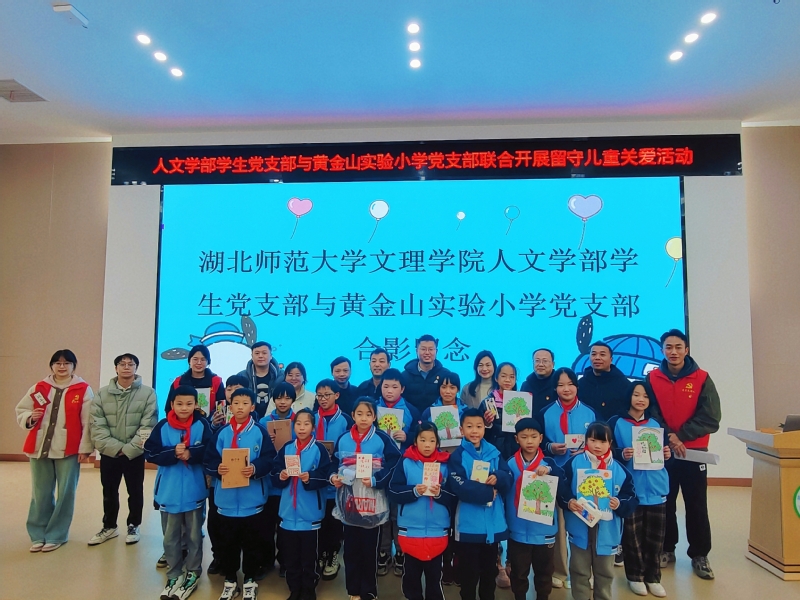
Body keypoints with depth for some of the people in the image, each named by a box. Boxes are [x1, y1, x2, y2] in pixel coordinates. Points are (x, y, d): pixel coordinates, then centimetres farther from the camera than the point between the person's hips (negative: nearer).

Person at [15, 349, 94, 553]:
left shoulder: (83, 390, -4)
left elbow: (88, 422, -6)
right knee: (41, 494, 12)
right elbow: (20, 410, 15)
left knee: (65, 493, 4)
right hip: (40, 448, 3)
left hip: (68, 449, -3)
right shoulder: (39, 388, 7)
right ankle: (38, 534, 26)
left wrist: (85, 447, -9)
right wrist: (29, 417, -8)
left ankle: (56, 535, 18)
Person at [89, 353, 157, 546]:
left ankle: (133, 526, 29)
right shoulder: (103, 393, 2)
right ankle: (109, 526, 35)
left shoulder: (148, 393, -6)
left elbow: (148, 426, -10)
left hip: (135, 453, -2)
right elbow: (97, 425, -4)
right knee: (109, 491, 16)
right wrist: (115, 447, -15)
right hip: (109, 452, 3)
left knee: (135, 491, 11)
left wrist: (129, 449, -16)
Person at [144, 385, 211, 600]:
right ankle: (174, 575, 30)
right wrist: (173, 453, -22)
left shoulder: (202, 425, -9)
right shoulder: (163, 427, -5)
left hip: (194, 491, -2)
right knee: (170, 537, 14)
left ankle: (192, 574, 28)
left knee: (194, 535, 12)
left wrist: (190, 454, -26)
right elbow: (151, 454, -8)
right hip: (169, 491, 2)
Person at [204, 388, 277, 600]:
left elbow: (270, 461, -7)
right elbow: (208, 461, 2)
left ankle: (250, 581, 27)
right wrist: (217, 469, -17)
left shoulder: (260, 433, -3)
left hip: (252, 500, -2)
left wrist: (255, 469, -24)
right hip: (226, 500, 2)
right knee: (227, 543, 13)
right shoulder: (221, 433, 4)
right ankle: (230, 581, 31)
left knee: (251, 543, 9)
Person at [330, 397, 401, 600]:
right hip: (349, 503, 3)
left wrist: (375, 480, -21)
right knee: (351, 549, 13)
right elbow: (334, 465, 14)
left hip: (372, 504, -3)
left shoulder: (383, 440, -7)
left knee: (369, 549, 8)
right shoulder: (343, 440, 5)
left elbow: (394, 467, -11)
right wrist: (334, 477, -6)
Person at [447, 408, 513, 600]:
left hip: (493, 523, 4)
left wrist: (497, 478, -21)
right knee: (469, 574, 9)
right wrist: (488, 492, -16)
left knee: (490, 572, 20)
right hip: (469, 524, -4)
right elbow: (459, 488, -18)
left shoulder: (494, 453, 5)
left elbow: (508, 480, 0)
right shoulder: (457, 456, -9)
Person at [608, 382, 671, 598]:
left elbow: (665, 451, 16)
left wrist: (668, 455, -5)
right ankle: (635, 576, 21)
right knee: (632, 536, 4)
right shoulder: (616, 423, -2)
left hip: (656, 489, 3)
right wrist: (621, 454, -23)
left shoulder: (656, 424, 11)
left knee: (655, 537, 7)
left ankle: (653, 577, 23)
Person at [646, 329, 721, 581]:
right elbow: (649, 414, -4)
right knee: (665, 503, 10)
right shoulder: (652, 379, -1)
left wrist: (679, 436, -16)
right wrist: (669, 438, -18)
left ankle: (699, 555, 19)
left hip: (694, 453, -1)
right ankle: (666, 549, 24)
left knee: (697, 505, 6)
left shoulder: (702, 378, -4)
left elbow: (710, 419, -10)